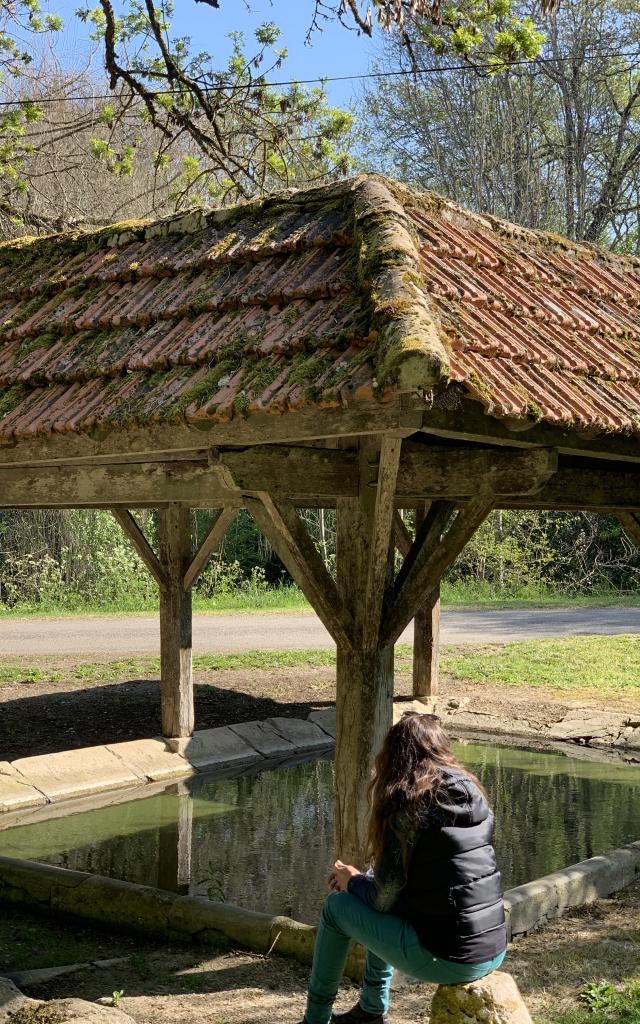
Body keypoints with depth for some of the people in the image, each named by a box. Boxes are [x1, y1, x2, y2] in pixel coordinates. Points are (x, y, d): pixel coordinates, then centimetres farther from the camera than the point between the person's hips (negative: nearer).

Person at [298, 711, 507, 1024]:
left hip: (449, 960, -7)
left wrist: (352, 881, 13)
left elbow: (385, 897, -8)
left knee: (336, 906, 11)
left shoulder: (406, 803, -13)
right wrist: (364, 877, 19)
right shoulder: (472, 793, 7)